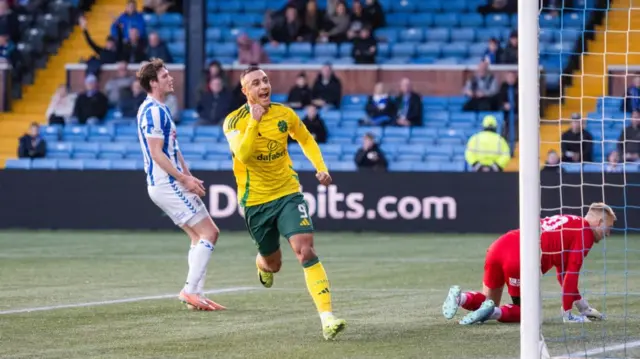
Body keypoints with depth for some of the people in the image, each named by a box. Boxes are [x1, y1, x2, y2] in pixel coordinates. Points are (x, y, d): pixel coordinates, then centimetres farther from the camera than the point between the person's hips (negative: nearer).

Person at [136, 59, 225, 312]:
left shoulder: (160, 109, 17)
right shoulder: (153, 111, -15)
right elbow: (157, 153, -20)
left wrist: (188, 177, 15)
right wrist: (184, 179, -18)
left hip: (169, 184, 10)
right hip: (166, 184, -10)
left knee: (199, 237, 10)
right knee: (209, 233, -10)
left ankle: (194, 294, 9)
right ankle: (191, 290, -12)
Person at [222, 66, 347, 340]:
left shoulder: (284, 114, -1)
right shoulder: (234, 121, -12)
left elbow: (306, 140, 18)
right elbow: (243, 154, -30)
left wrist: (321, 168, 6)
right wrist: (254, 121, -34)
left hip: (288, 193, 1)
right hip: (255, 201, -1)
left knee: (306, 250, -20)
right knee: (273, 263, 13)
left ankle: (327, 317, -26)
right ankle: (262, 265, 55)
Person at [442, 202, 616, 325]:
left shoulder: (567, 221, 32)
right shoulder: (585, 232, 6)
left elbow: (563, 274, 37)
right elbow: (571, 274, -1)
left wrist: (584, 307, 39)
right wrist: (567, 314, 5)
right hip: (520, 260, -8)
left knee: (489, 301, 27)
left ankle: (459, 298, -2)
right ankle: (492, 312, -14)